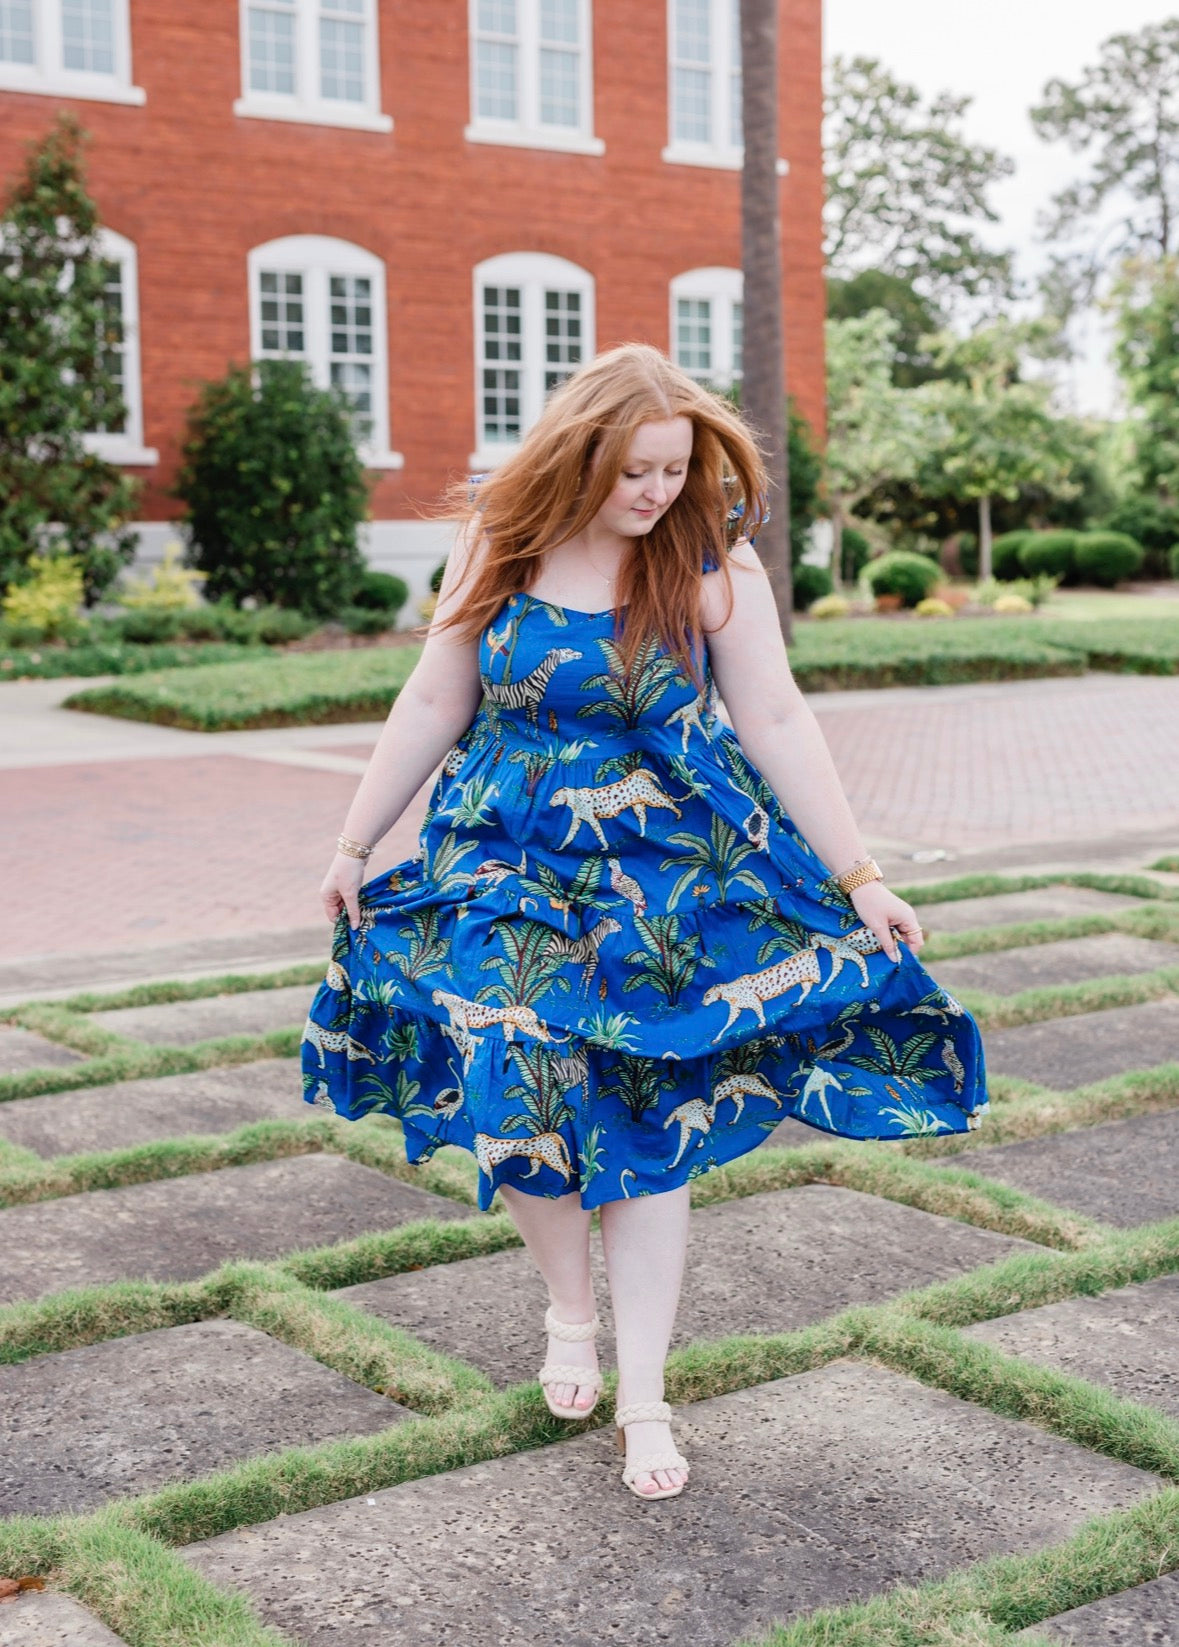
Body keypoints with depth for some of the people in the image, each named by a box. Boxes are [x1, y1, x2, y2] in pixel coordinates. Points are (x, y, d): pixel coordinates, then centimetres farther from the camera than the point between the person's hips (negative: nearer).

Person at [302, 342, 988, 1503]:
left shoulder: (713, 565, -11)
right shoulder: (499, 546, -5)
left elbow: (778, 725, -9)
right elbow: (432, 708, 3)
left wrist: (860, 879, -10)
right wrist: (353, 847, 6)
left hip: (664, 881, -1)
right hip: (509, 865, 2)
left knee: (651, 1125, 0)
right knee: (518, 1093, -7)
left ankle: (644, 1398, 11)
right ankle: (569, 1312, 22)